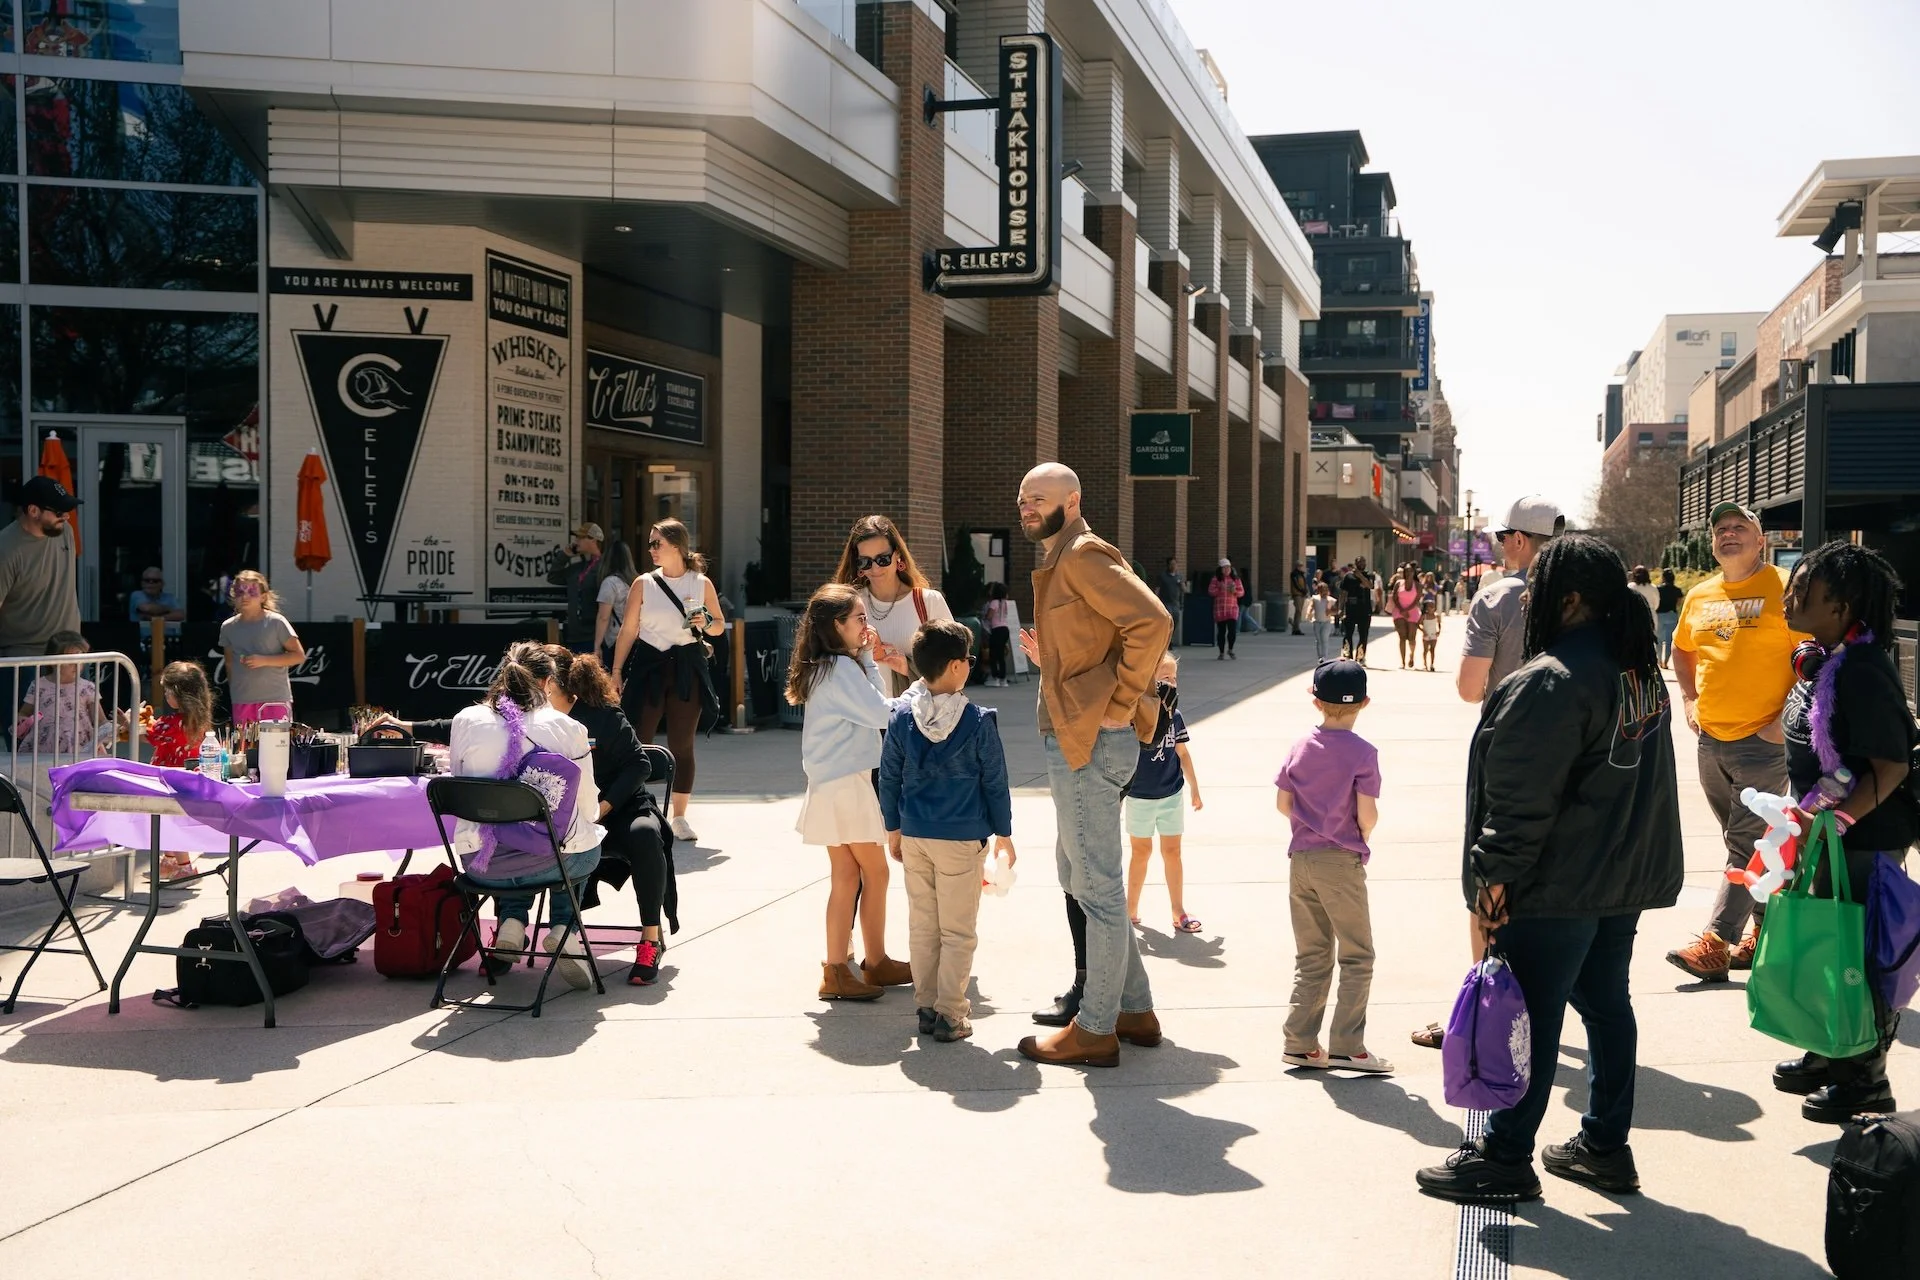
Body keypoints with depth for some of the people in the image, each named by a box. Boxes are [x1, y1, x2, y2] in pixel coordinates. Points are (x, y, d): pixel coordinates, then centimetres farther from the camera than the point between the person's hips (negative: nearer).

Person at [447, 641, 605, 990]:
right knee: (580, 842, 33)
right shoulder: (567, 728, -7)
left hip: (482, 865, 3)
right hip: (552, 863, -3)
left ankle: (511, 922, 17)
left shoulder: (465, 721, -2)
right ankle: (564, 927, 13)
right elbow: (588, 808, 0)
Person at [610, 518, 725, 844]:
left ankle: (679, 817, 14)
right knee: (638, 741, -4)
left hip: (687, 668, 0)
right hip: (649, 666, 0)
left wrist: (706, 623, -11)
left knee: (682, 744, 5)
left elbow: (719, 626, 11)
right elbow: (628, 630, 4)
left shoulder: (702, 583, 3)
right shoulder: (643, 584, 2)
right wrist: (616, 671, 0)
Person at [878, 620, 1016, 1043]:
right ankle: (950, 1015, 6)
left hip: (913, 836, 4)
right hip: (962, 839, -4)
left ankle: (925, 1007, 20)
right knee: (957, 931, 5)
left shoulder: (901, 717, -2)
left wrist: (893, 828, 17)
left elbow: (889, 777, 5)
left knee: (922, 927, 13)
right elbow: (995, 782, -4)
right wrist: (1004, 834, 7)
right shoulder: (979, 722, -12)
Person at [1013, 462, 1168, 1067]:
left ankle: (1094, 1030, 6)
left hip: (1091, 742, -11)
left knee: (1097, 887, -3)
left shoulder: (1082, 556, -14)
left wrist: (1119, 703, -22)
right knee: (1078, 875, 18)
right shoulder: (1060, 558, 18)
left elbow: (1153, 621, -26)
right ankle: (1134, 1009, 27)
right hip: (1075, 741, 11)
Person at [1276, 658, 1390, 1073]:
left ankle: (1300, 1042, 13)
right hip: (1342, 862, -5)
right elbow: (1367, 815, -14)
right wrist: (1363, 834, 7)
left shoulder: (1300, 747, 4)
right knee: (1357, 958, 5)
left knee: (1310, 957, 13)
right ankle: (1346, 1046, 1)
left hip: (1301, 859, 5)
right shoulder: (1362, 753, -11)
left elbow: (1282, 802, 5)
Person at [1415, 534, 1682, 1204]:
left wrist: (1490, 883, -17)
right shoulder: (1641, 671, 10)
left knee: (1530, 1020, 0)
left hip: (1557, 888, -9)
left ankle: (1504, 1160, 11)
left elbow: (1522, 802, -22)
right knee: (1607, 1004, 17)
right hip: (1627, 878, 9)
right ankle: (1605, 1146, 27)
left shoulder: (1551, 681, -21)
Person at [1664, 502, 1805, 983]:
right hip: (1711, 740, 7)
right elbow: (1682, 649, 27)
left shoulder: (1783, 588, -8)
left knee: (1746, 845, -7)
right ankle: (1766, 931, 28)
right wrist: (1689, 700, 14)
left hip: (1763, 741, -7)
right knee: (1749, 843, 16)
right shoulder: (1699, 597, 11)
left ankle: (1714, 944, -10)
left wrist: (1787, 717, -15)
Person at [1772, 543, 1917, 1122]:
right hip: (1831, 835, 10)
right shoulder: (1821, 660, 6)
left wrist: (1833, 819, -30)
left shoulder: (1862, 671, -23)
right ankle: (1829, 1057, 34)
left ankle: (1866, 1081, 15)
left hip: (1864, 840, -9)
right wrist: (1810, 819, 18)